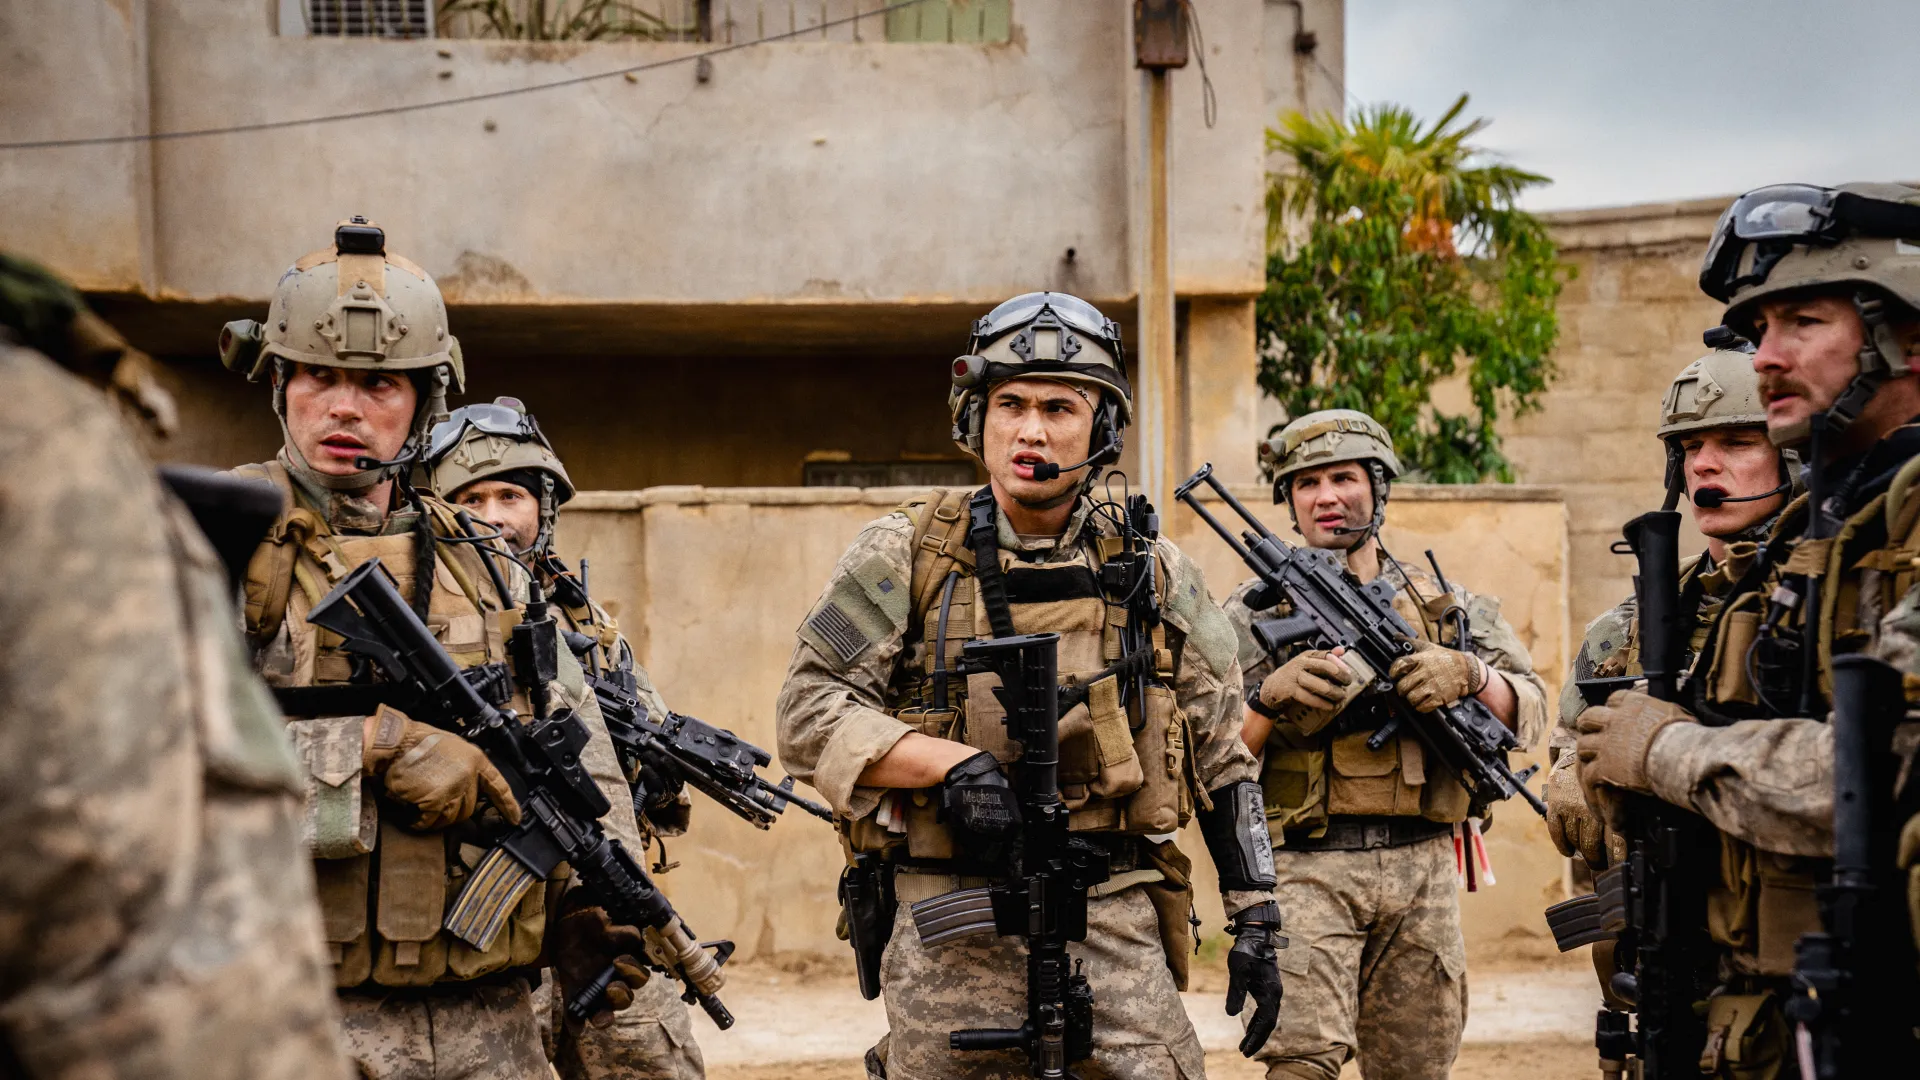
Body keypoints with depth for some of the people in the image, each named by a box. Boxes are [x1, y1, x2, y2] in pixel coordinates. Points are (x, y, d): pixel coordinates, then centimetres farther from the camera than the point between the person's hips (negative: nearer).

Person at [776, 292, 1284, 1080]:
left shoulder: (1154, 577, 9)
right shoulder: (908, 555, 2)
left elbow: (1224, 762, 14)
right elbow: (809, 713, -4)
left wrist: (1256, 923, 10)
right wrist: (953, 763, -17)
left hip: (1115, 922, 1)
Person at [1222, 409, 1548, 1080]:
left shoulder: (1446, 605, 15)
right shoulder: (1257, 609, 6)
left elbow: (1528, 713, 7)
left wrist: (1469, 674, -13)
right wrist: (1272, 695, -18)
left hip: (1420, 869, 3)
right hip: (1305, 867, -3)